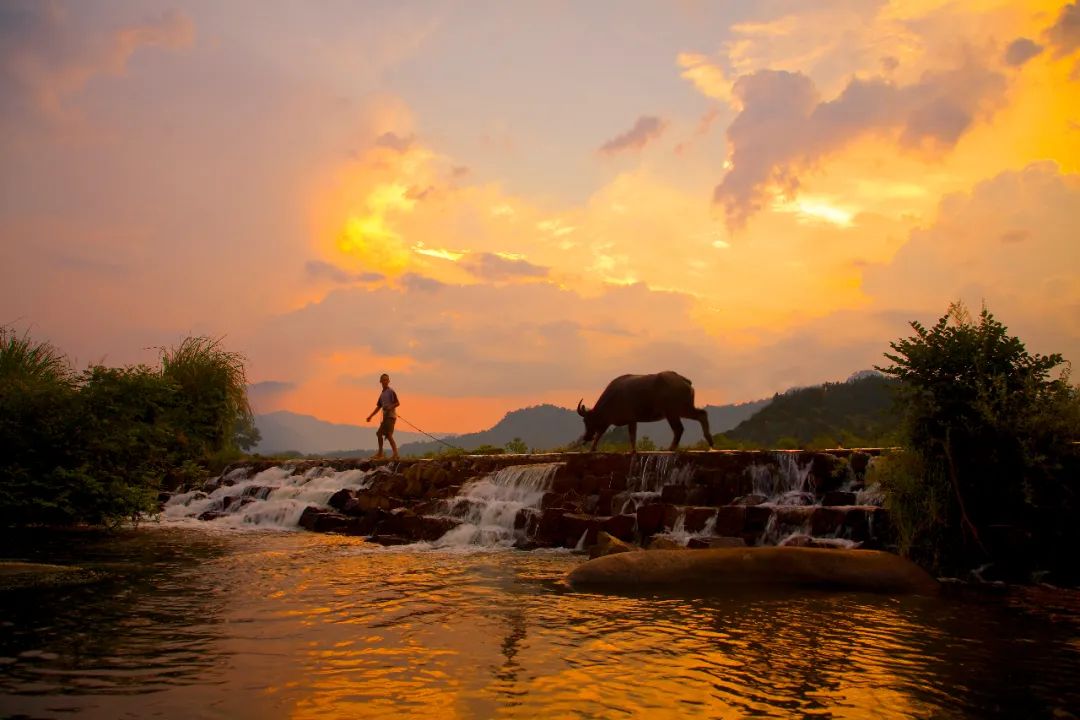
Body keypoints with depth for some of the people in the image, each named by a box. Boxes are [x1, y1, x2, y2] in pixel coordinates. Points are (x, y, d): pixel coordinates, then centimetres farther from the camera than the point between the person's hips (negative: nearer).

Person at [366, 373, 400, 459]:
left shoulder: (391, 391, -6)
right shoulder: (382, 393, 18)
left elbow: (397, 403, -11)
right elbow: (378, 406, 23)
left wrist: (390, 407, -27)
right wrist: (370, 416, 21)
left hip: (391, 416, -9)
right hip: (385, 416, 9)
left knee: (389, 435, -18)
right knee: (379, 433, 12)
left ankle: (395, 454, -21)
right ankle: (380, 453, 23)